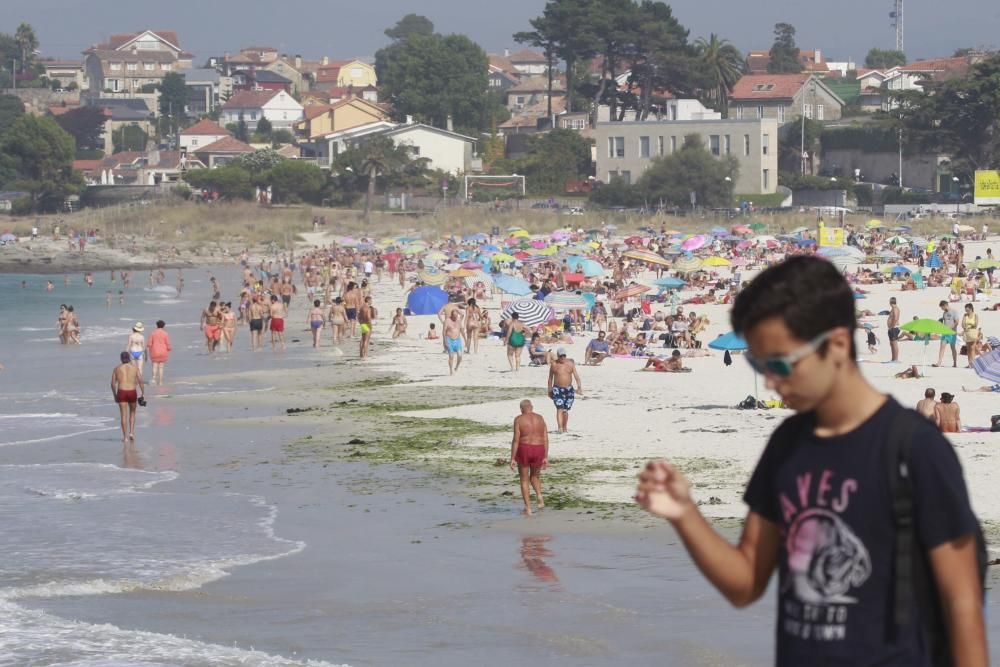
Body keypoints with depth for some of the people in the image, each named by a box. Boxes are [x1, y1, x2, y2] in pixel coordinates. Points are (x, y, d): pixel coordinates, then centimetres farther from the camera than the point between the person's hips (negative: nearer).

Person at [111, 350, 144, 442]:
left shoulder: (117, 368, 8)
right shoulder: (135, 367, 6)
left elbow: (113, 384, 6)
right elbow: (140, 381, -4)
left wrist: (115, 396, 16)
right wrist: (143, 394, -1)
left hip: (121, 392, 0)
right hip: (132, 392, 0)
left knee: (123, 415, 2)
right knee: (132, 412, 22)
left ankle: (125, 437, -2)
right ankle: (131, 432, 10)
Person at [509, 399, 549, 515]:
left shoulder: (519, 419, -7)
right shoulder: (540, 418, 4)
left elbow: (516, 440, -11)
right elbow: (545, 439, 1)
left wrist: (512, 459, -9)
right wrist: (546, 457, 6)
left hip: (523, 450, -3)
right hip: (538, 451, 3)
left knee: (524, 480, 11)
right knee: (534, 476, 26)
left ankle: (528, 508, 6)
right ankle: (539, 496, 0)